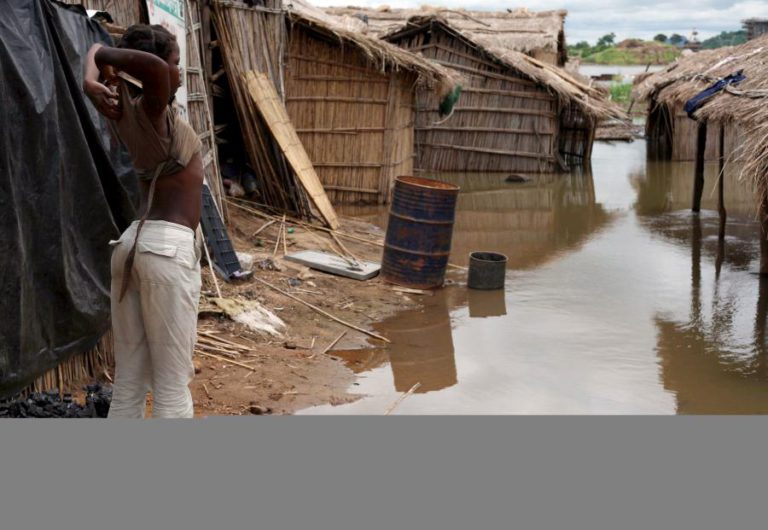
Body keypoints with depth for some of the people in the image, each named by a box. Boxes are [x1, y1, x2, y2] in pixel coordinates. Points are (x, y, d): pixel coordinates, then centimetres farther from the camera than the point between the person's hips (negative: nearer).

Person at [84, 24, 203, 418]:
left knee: (128, 384, 11)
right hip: (167, 248, -9)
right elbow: (153, 68, -34)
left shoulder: (128, 111, 10)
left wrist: (94, 81, 2)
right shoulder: (154, 113, -12)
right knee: (172, 386, -2)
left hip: (132, 244, 9)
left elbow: (99, 50, 25)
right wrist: (107, 57, -13)